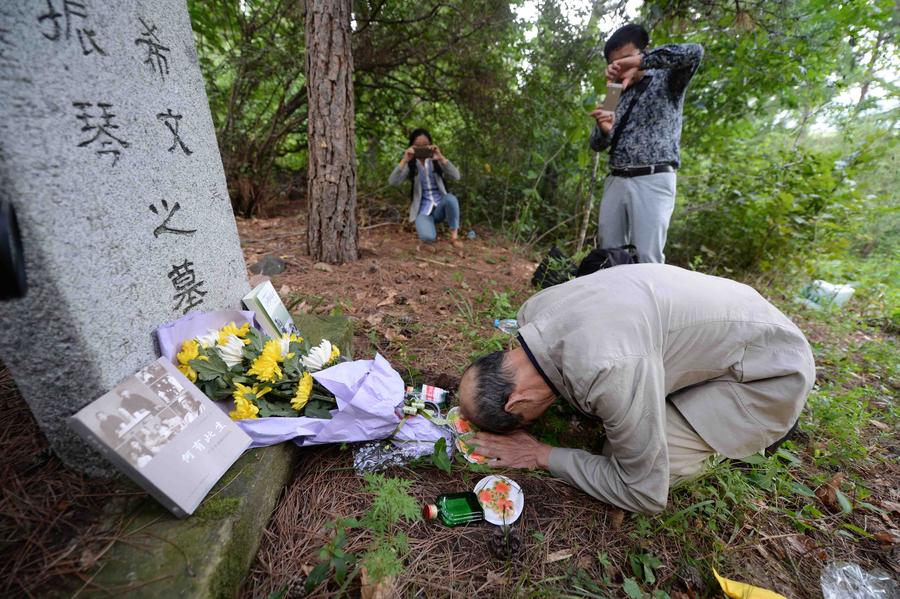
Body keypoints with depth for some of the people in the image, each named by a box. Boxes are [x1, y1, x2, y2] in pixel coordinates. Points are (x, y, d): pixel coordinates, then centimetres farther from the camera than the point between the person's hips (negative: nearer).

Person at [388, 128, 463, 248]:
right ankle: (427, 223, 10)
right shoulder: (410, 165, 1)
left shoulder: (436, 161, 2)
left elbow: (456, 176, -14)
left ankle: (454, 235, -16)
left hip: (440, 206, 1)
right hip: (423, 210, 0)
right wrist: (404, 160, -26)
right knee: (428, 237, -30)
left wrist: (441, 158, -26)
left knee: (451, 198, -35)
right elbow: (393, 182, -16)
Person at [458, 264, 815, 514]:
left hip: (771, 367, -7)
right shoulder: (532, 311, -15)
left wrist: (542, 456, -19)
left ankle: (764, 424, 6)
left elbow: (645, 494, -26)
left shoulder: (607, 367, -40)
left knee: (644, 467, -19)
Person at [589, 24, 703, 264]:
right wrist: (604, 129, -7)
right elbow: (598, 145, 16)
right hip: (615, 181, 5)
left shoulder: (667, 80, 9)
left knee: (646, 258, -12)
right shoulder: (617, 94, 20)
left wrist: (638, 62, -14)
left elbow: (693, 52, -12)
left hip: (653, 181, -4)